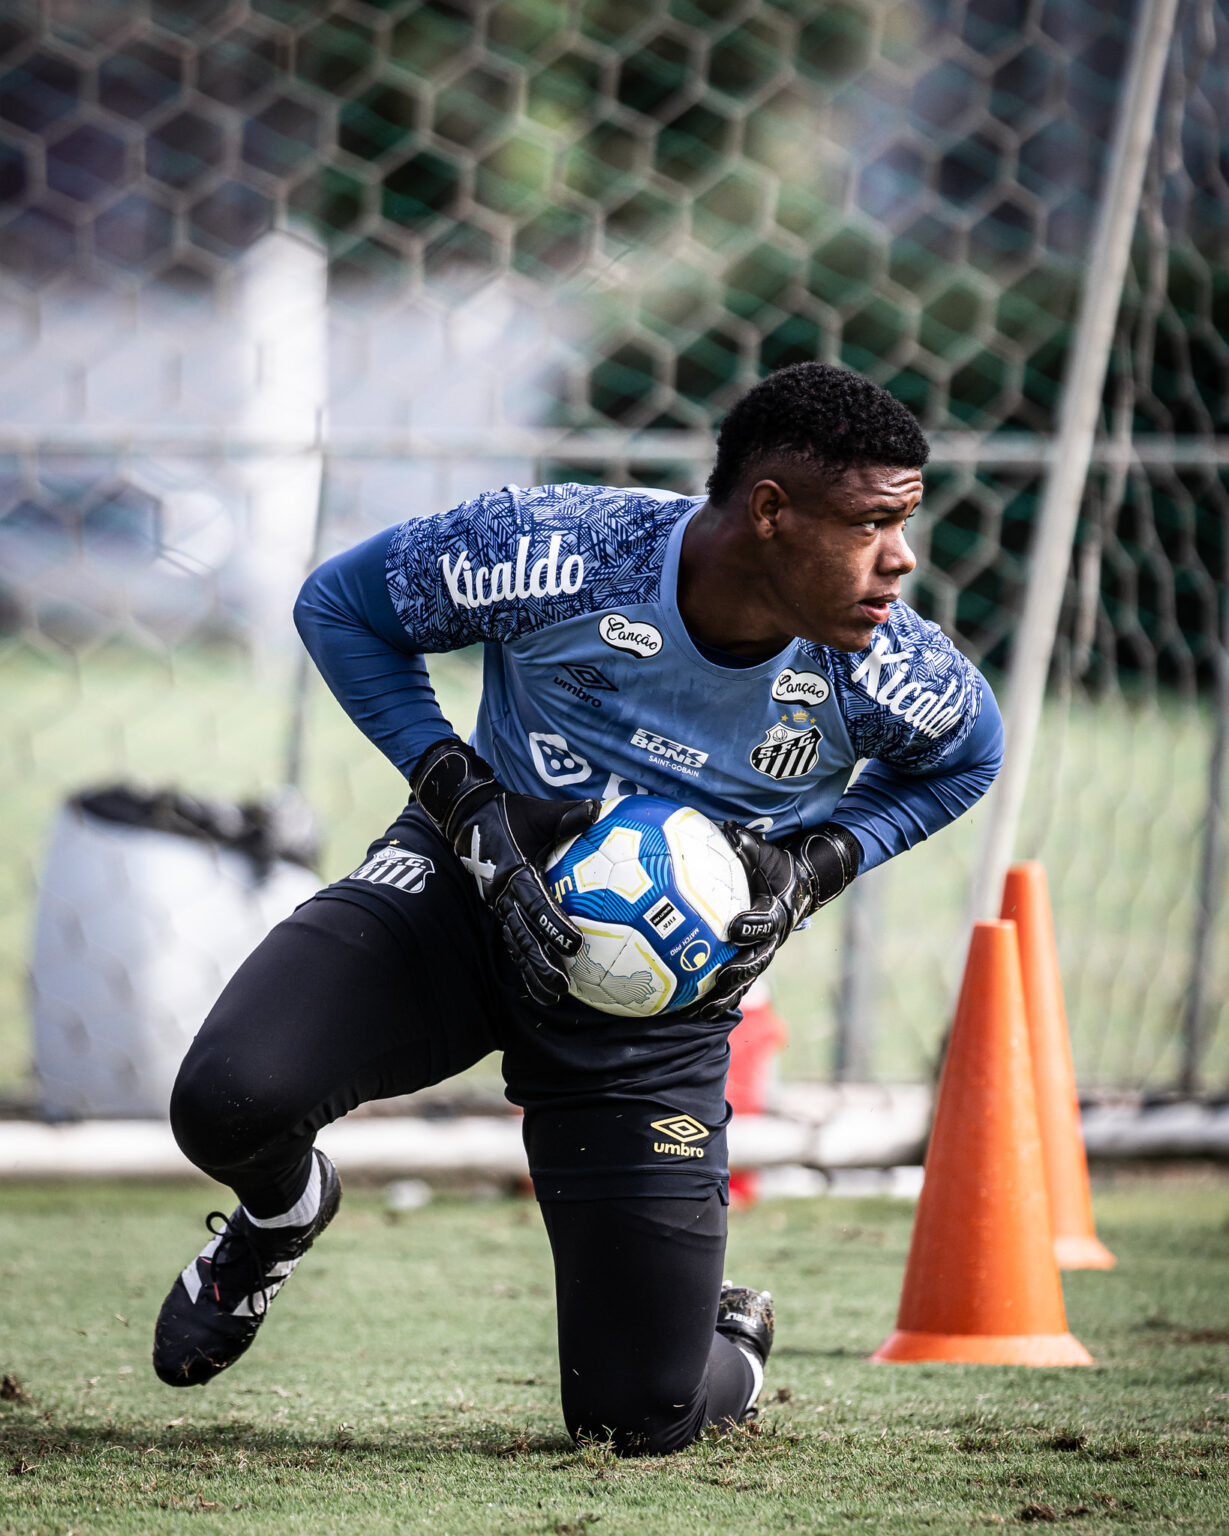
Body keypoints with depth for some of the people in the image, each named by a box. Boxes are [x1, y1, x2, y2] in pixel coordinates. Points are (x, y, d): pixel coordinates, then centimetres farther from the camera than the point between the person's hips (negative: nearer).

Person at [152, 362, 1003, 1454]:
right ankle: (283, 1206, 11)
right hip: (478, 887, -1)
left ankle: (728, 1348, 38)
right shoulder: (557, 549, -26)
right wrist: (465, 802, -18)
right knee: (230, 1101, -28)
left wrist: (814, 864, -12)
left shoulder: (887, 674, -21)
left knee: (638, 1418, -2)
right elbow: (341, 606, -8)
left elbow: (964, 758, 5)